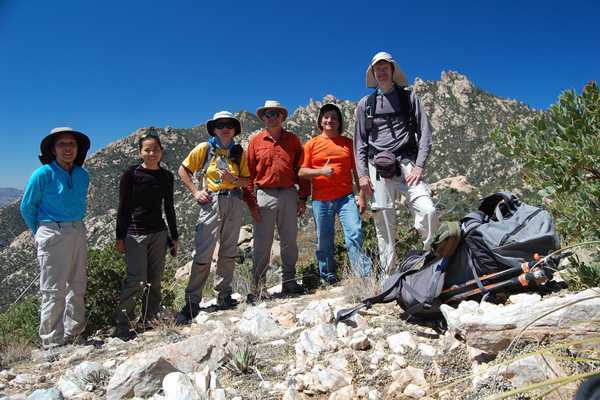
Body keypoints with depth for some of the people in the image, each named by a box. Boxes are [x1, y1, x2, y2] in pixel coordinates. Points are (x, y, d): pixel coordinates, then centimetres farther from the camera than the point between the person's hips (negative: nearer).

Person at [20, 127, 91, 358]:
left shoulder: (83, 175, 6)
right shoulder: (43, 175, -10)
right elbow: (27, 207, 0)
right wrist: (41, 233, 8)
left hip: (78, 232, 6)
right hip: (52, 235, -6)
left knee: (77, 286, 12)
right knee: (54, 290, -2)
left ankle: (74, 334, 26)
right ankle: (52, 343, 10)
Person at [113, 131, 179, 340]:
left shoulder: (166, 176, 8)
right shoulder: (131, 173, -3)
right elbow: (123, 206, -2)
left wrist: (174, 237, 13)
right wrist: (120, 236, -4)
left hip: (159, 233, 4)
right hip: (135, 233, -4)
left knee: (155, 279, 6)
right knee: (137, 281, -7)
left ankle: (150, 320, 20)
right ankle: (122, 325, 9)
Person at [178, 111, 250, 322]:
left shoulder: (239, 152, 9)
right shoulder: (204, 148, 2)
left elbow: (248, 180, 9)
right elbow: (183, 170, 7)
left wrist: (233, 179, -11)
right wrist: (196, 191, -4)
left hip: (233, 202, 3)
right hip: (211, 202, -3)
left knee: (229, 251, 8)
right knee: (203, 253, -6)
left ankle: (223, 295, 21)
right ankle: (192, 301, 4)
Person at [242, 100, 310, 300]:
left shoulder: (293, 140, 9)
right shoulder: (255, 141, 7)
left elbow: (301, 169, 9)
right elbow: (248, 173, 5)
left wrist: (303, 197, 3)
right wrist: (251, 201, -3)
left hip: (289, 195, 2)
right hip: (264, 195, -1)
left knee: (289, 239, 5)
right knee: (262, 242, -1)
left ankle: (288, 281, 17)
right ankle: (258, 286, 9)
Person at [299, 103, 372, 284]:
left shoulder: (348, 143, 12)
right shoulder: (312, 144, 9)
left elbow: (357, 171, 11)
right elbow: (301, 172, 4)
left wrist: (361, 197, 4)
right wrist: (321, 171, -14)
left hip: (346, 196, 0)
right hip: (321, 200, 0)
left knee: (355, 233, -14)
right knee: (324, 241, 4)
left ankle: (364, 276, -6)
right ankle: (328, 278, 19)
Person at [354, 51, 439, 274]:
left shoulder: (409, 98, 13)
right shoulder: (365, 104, 16)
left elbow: (424, 133, 7)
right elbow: (359, 142, 15)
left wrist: (419, 166, -7)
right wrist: (362, 173, 3)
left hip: (406, 163, -1)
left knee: (427, 211, -19)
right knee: (384, 223, 0)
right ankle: (388, 273, 10)